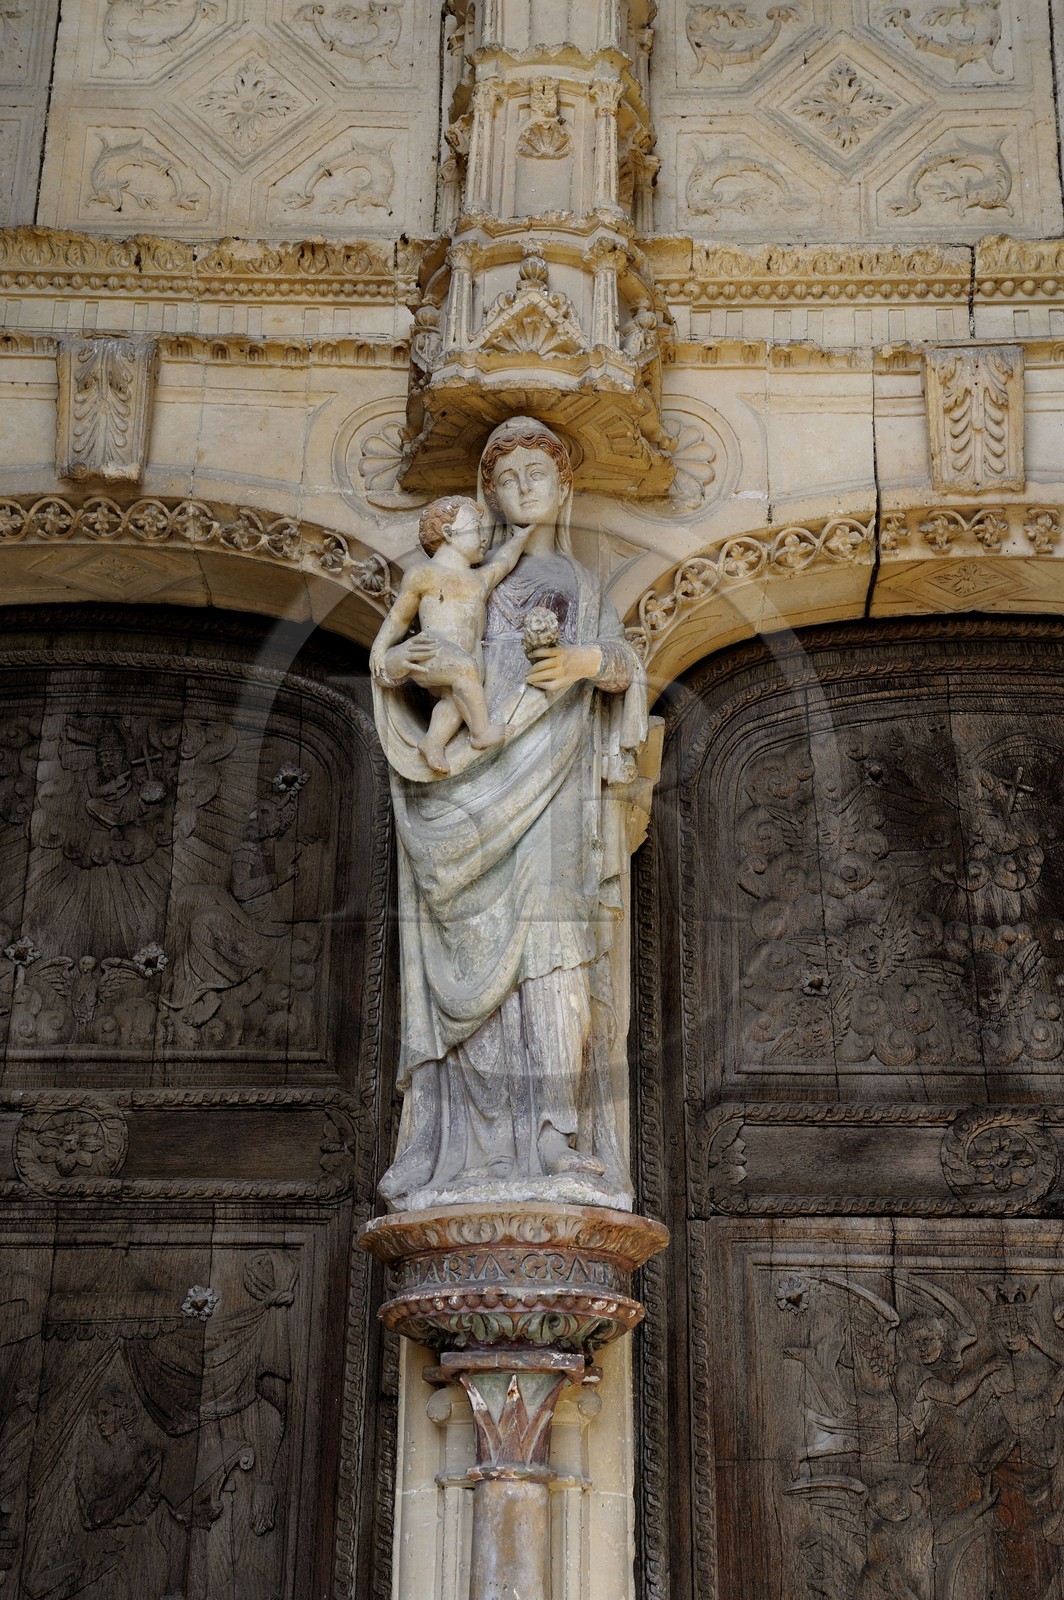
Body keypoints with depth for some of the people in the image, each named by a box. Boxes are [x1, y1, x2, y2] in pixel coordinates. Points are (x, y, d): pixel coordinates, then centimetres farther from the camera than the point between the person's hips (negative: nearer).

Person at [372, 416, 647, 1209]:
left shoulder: (583, 586, 24)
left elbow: (626, 667, 6)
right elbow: (397, 664, 15)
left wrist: (589, 661, -18)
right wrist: (405, 667, -10)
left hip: (551, 791, -1)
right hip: (471, 791, 1)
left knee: (549, 964, -14)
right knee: (479, 968, -8)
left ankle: (553, 1154, -18)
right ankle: (471, 1159, -10)